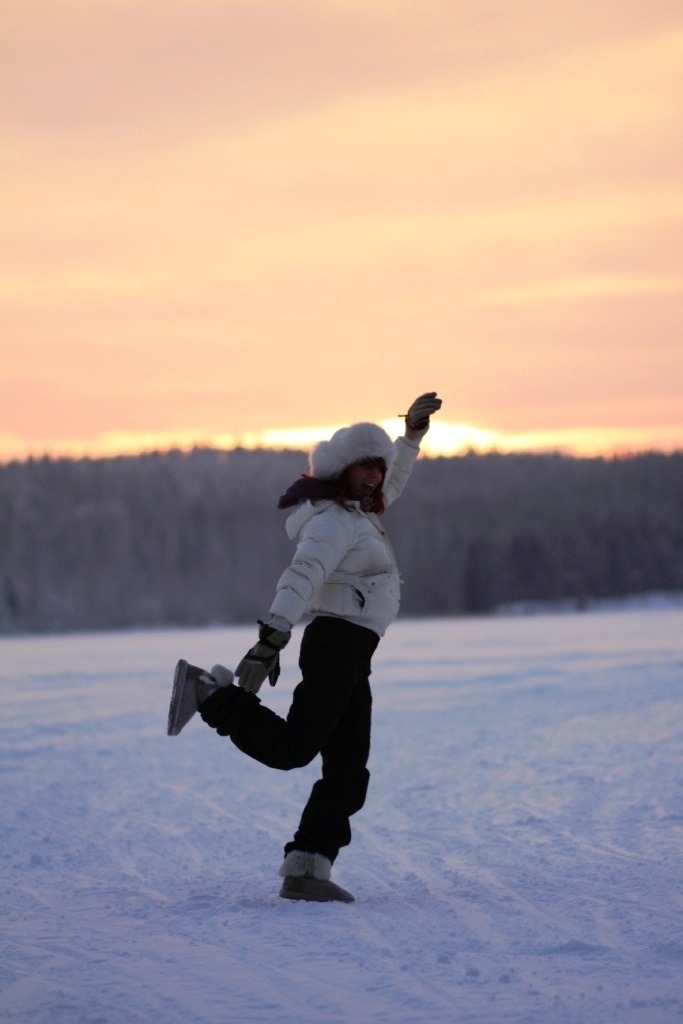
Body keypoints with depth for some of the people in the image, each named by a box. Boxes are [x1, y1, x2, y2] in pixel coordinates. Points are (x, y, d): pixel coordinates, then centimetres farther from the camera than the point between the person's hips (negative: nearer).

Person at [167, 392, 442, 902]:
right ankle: (210, 692, -9)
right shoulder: (332, 521, -9)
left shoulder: (360, 512, 19)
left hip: (351, 658, 10)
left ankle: (305, 870, -3)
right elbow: (301, 577, -24)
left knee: (348, 774, 2)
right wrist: (272, 639, -37)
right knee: (293, 746, -21)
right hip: (337, 643, -10)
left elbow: (392, 480, 41)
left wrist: (413, 431, 35)